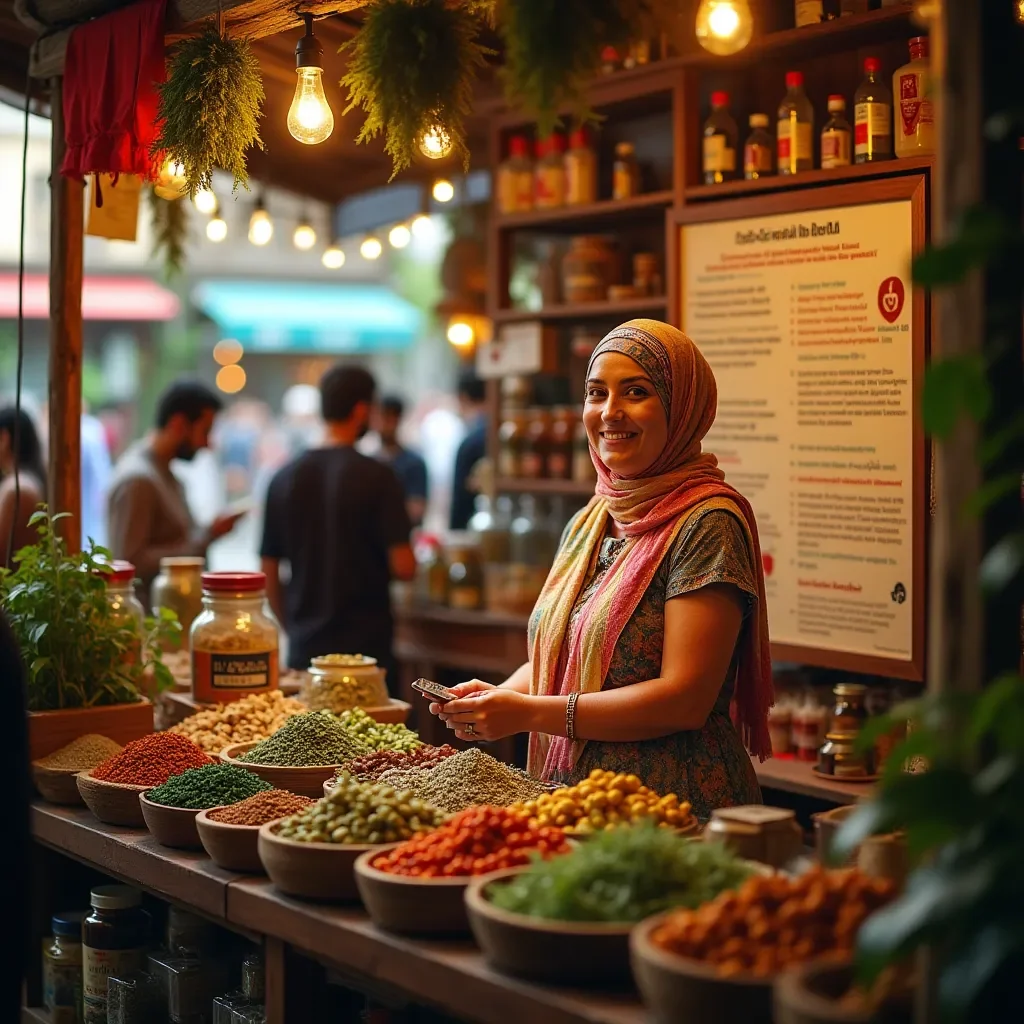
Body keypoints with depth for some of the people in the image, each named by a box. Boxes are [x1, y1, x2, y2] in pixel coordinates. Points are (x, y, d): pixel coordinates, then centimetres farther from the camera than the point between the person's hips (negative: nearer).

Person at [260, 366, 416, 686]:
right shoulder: (376, 477, -10)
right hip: (365, 645, -4)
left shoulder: (285, 478, 4)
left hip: (304, 649, 4)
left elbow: (269, 573, 8)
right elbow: (403, 566, -13)